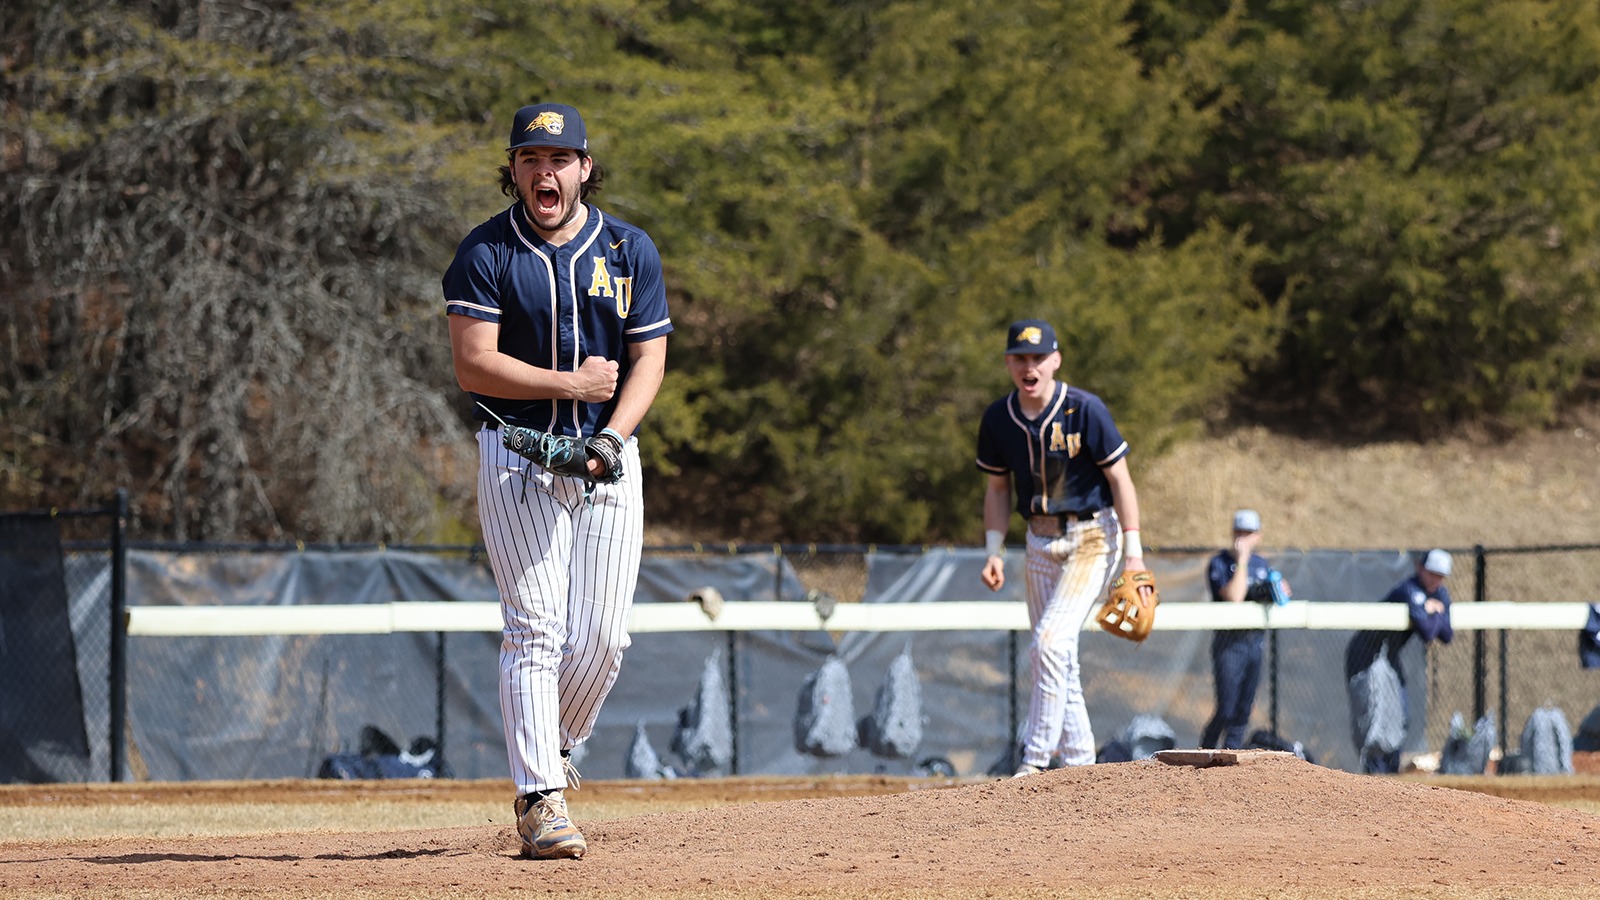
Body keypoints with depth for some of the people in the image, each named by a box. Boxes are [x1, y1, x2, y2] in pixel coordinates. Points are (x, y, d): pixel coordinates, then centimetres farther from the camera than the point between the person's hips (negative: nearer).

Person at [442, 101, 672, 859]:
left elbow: (648, 361, 2)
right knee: (535, 630, -10)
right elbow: (474, 366, -9)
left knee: (601, 635, -2)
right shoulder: (486, 252, -2)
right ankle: (539, 797, -10)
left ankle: (552, 749, 23)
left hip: (609, 456, 3)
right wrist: (572, 384, -12)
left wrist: (611, 439, -14)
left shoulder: (631, 250, 6)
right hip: (517, 451, -3)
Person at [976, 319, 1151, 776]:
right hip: (1041, 542, 6)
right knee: (1050, 654, 7)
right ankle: (1079, 761, 15)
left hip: (1092, 536, -6)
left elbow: (1120, 479, -11)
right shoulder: (998, 419, 0)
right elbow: (998, 489, 12)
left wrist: (1133, 552, -15)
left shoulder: (1084, 410, -15)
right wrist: (994, 551, 2)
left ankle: (1036, 758, -16)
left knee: (1051, 639, -19)